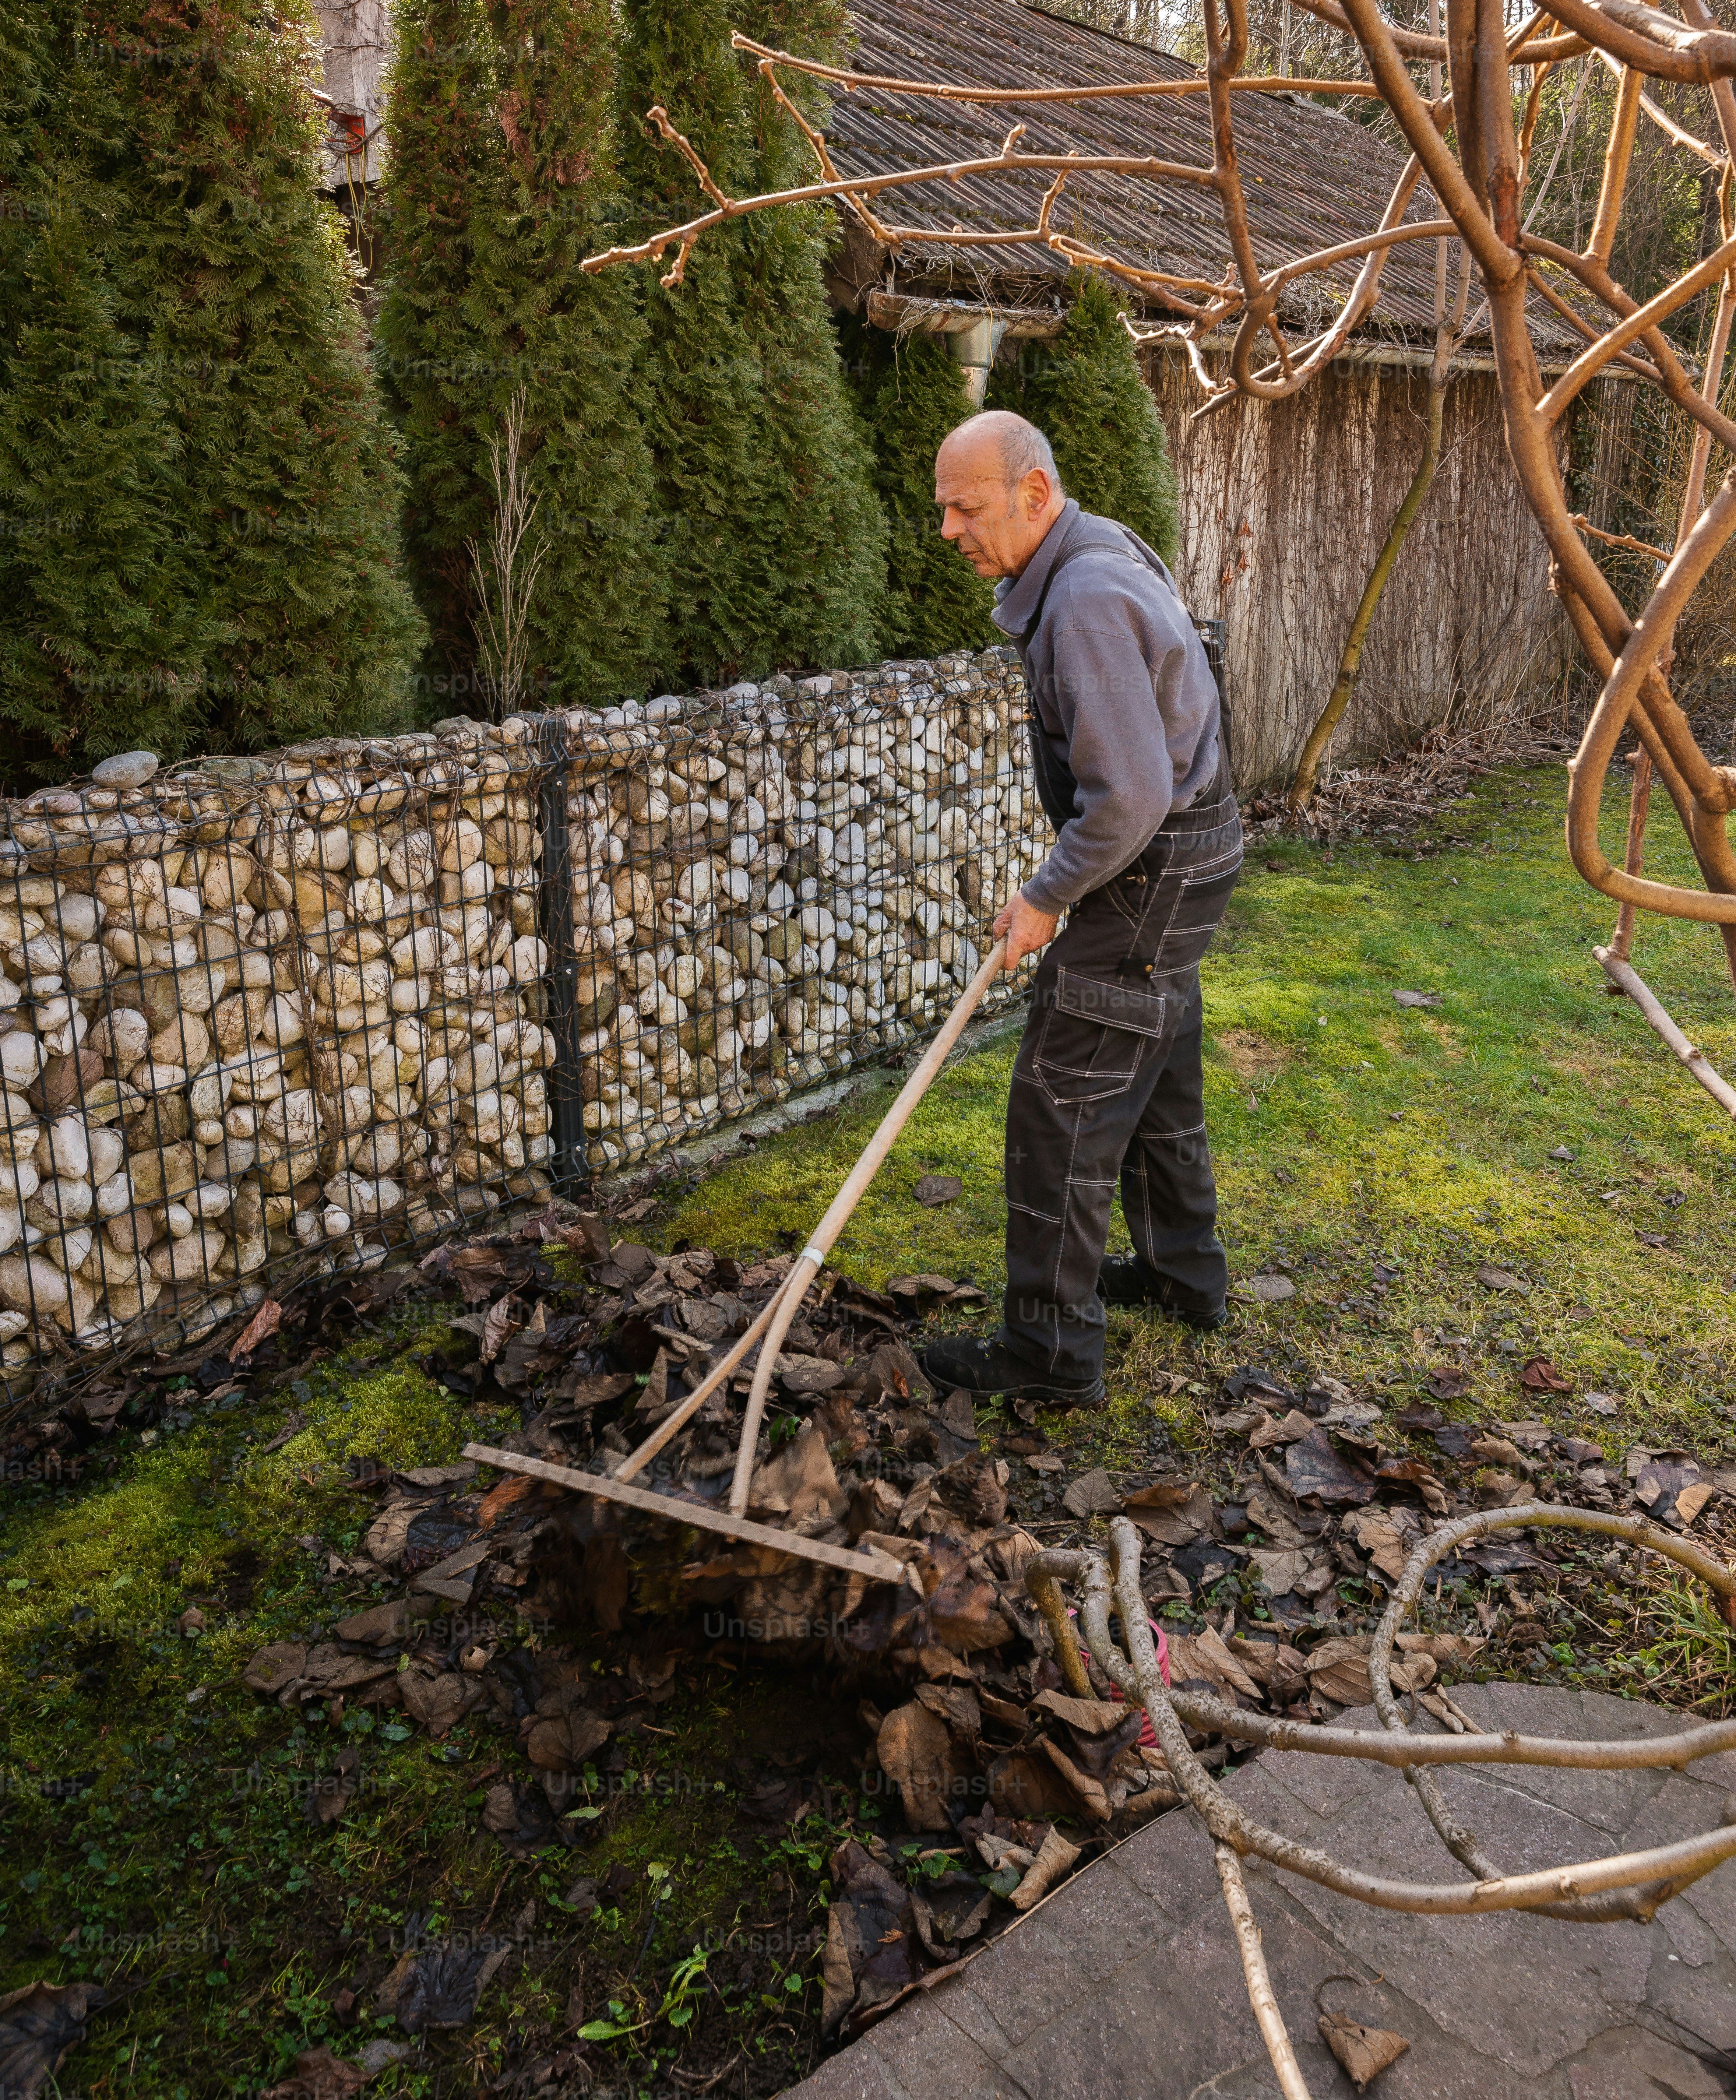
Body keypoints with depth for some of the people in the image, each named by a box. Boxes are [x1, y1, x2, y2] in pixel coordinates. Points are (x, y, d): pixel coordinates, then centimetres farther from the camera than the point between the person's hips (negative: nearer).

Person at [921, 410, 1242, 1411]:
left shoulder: (1087, 601, -25)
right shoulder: (1101, 549, 9)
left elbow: (1128, 798, -29)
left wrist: (1047, 897, -16)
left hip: (1152, 870, -11)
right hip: (1183, 851, 11)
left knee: (1063, 1105, -6)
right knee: (1158, 1078, 22)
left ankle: (1052, 1352, 3)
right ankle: (1185, 1273, 38)